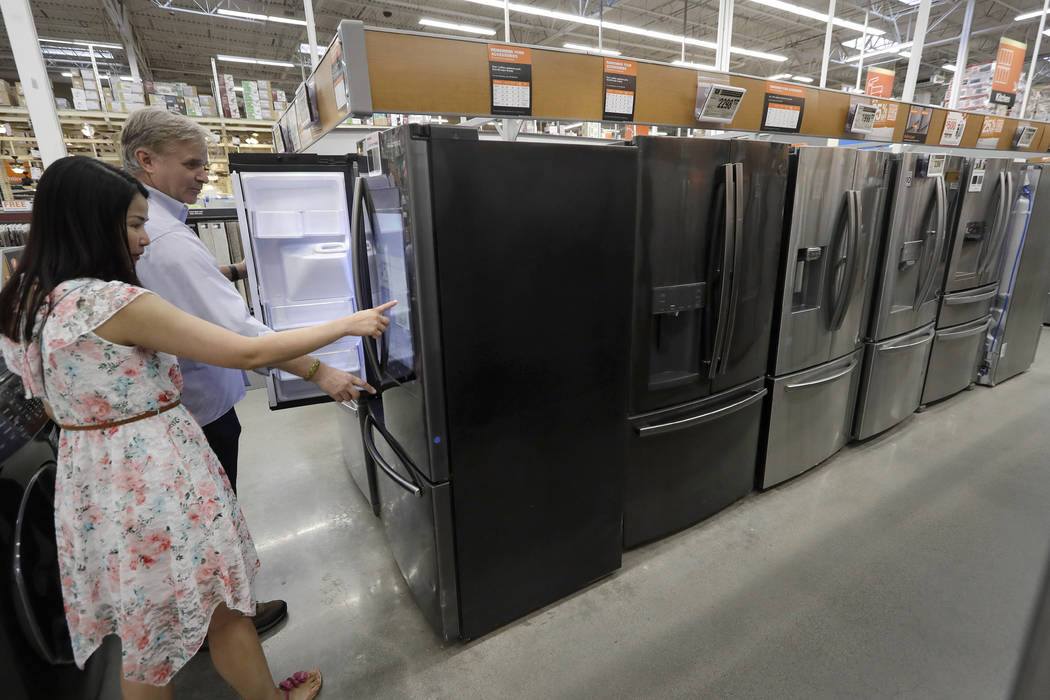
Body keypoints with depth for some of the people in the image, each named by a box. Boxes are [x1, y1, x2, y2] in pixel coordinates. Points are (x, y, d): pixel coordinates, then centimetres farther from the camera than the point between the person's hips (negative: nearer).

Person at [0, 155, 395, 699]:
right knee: (221, 605, 15)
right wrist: (348, 324, -17)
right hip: (157, 481, -8)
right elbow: (248, 352, -25)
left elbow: (54, 405, 14)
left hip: (87, 480, 8)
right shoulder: (117, 303, -24)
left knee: (142, 634, 24)